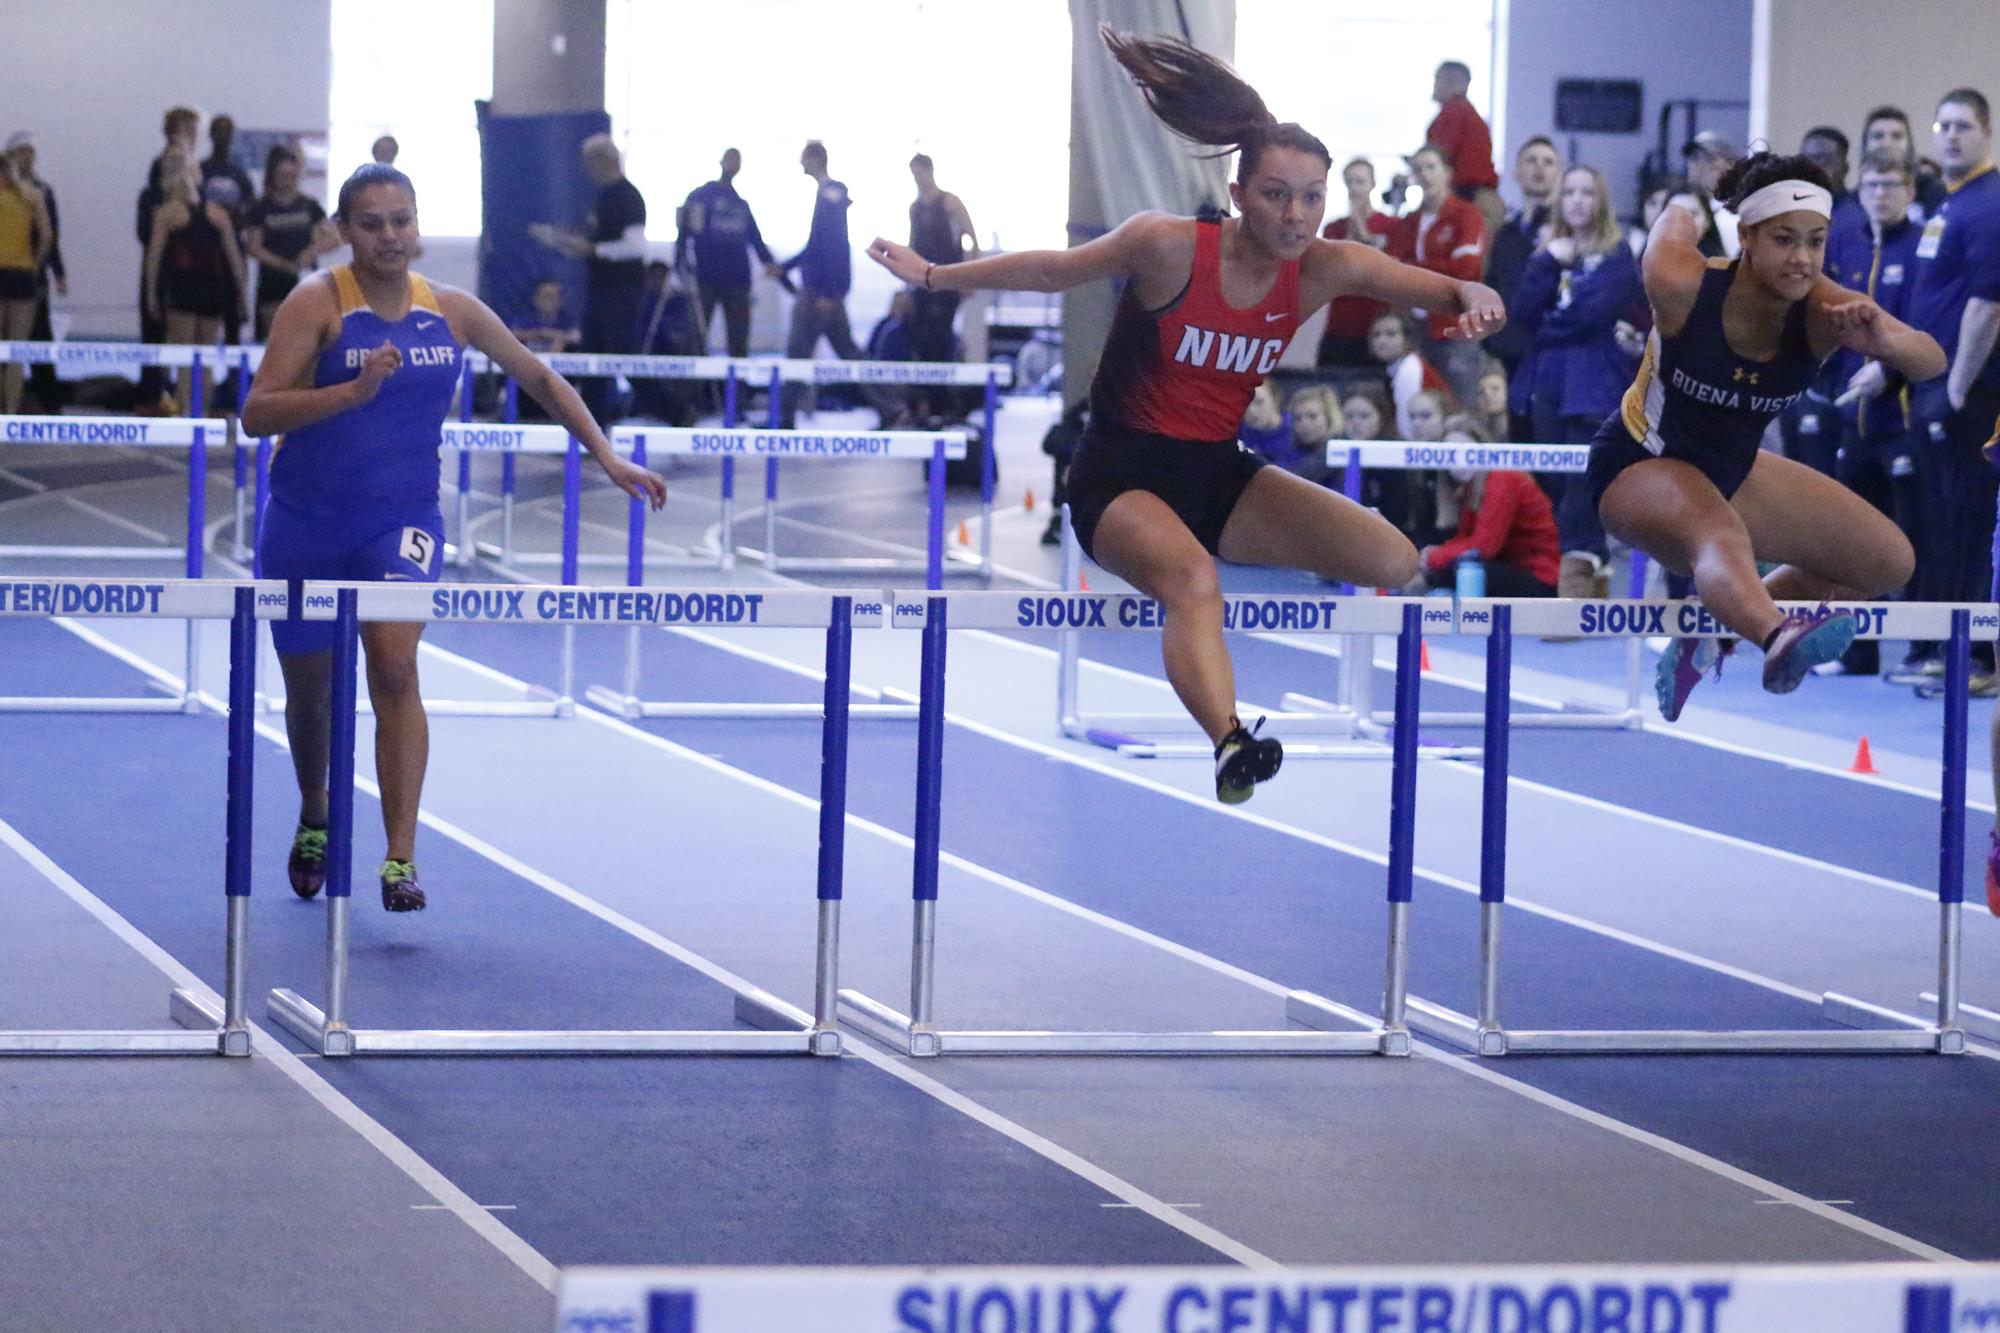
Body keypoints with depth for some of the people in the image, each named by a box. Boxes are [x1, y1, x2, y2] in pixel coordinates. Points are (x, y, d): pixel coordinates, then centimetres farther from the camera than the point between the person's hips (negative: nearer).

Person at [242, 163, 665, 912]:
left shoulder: (453, 312, 0)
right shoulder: (318, 303, -10)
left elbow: (539, 379, 14)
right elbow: (257, 413, -19)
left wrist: (607, 458, 9)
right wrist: (353, 391, -30)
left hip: (401, 520, 1)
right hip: (306, 520, 0)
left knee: (395, 665, -23)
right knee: (309, 688, 12)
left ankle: (400, 860, -25)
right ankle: (314, 821, 43)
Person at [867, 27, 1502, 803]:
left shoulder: (1322, 270, -8)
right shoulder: (1170, 247, -17)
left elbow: (1437, 288, -13)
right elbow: (1056, 271, -3)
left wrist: (1473, 301, -37)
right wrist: (933, 276, 1)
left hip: (1218, 474, 6)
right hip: (1121, 475, -6)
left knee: (1395, 562, -10)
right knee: (1193, 578, -40)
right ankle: (1233, 746, -61)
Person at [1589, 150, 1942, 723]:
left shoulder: (1822, 308, -21)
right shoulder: (1684, 285, -27)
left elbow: (1932, 360, -31)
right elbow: (1677, 219, -5)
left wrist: (1882, 341, -52)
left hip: (1732, 467, 6)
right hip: (1640, 462, -6)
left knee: (1889, 562, 6)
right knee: (1720, 533, -40)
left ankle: (1708, 634, 15)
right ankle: (1779, 640, -74)